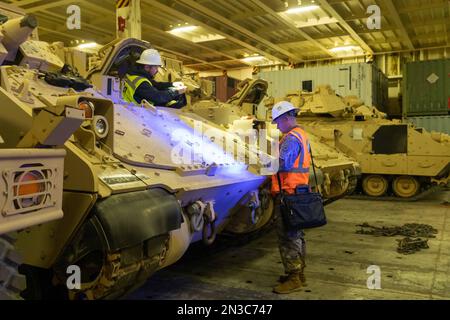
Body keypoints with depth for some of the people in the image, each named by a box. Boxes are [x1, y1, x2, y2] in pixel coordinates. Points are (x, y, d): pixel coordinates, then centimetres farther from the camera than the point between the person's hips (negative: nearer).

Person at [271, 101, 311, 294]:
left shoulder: (291, 138, -15)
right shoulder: (301, 135, 17)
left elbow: (282, 164, -24)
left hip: (288, 193, -10)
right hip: (299, 191, 11)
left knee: (287, 236, -5)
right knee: (296, 234, 17)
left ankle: (293, 279, 1)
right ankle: (299, 273, 26)